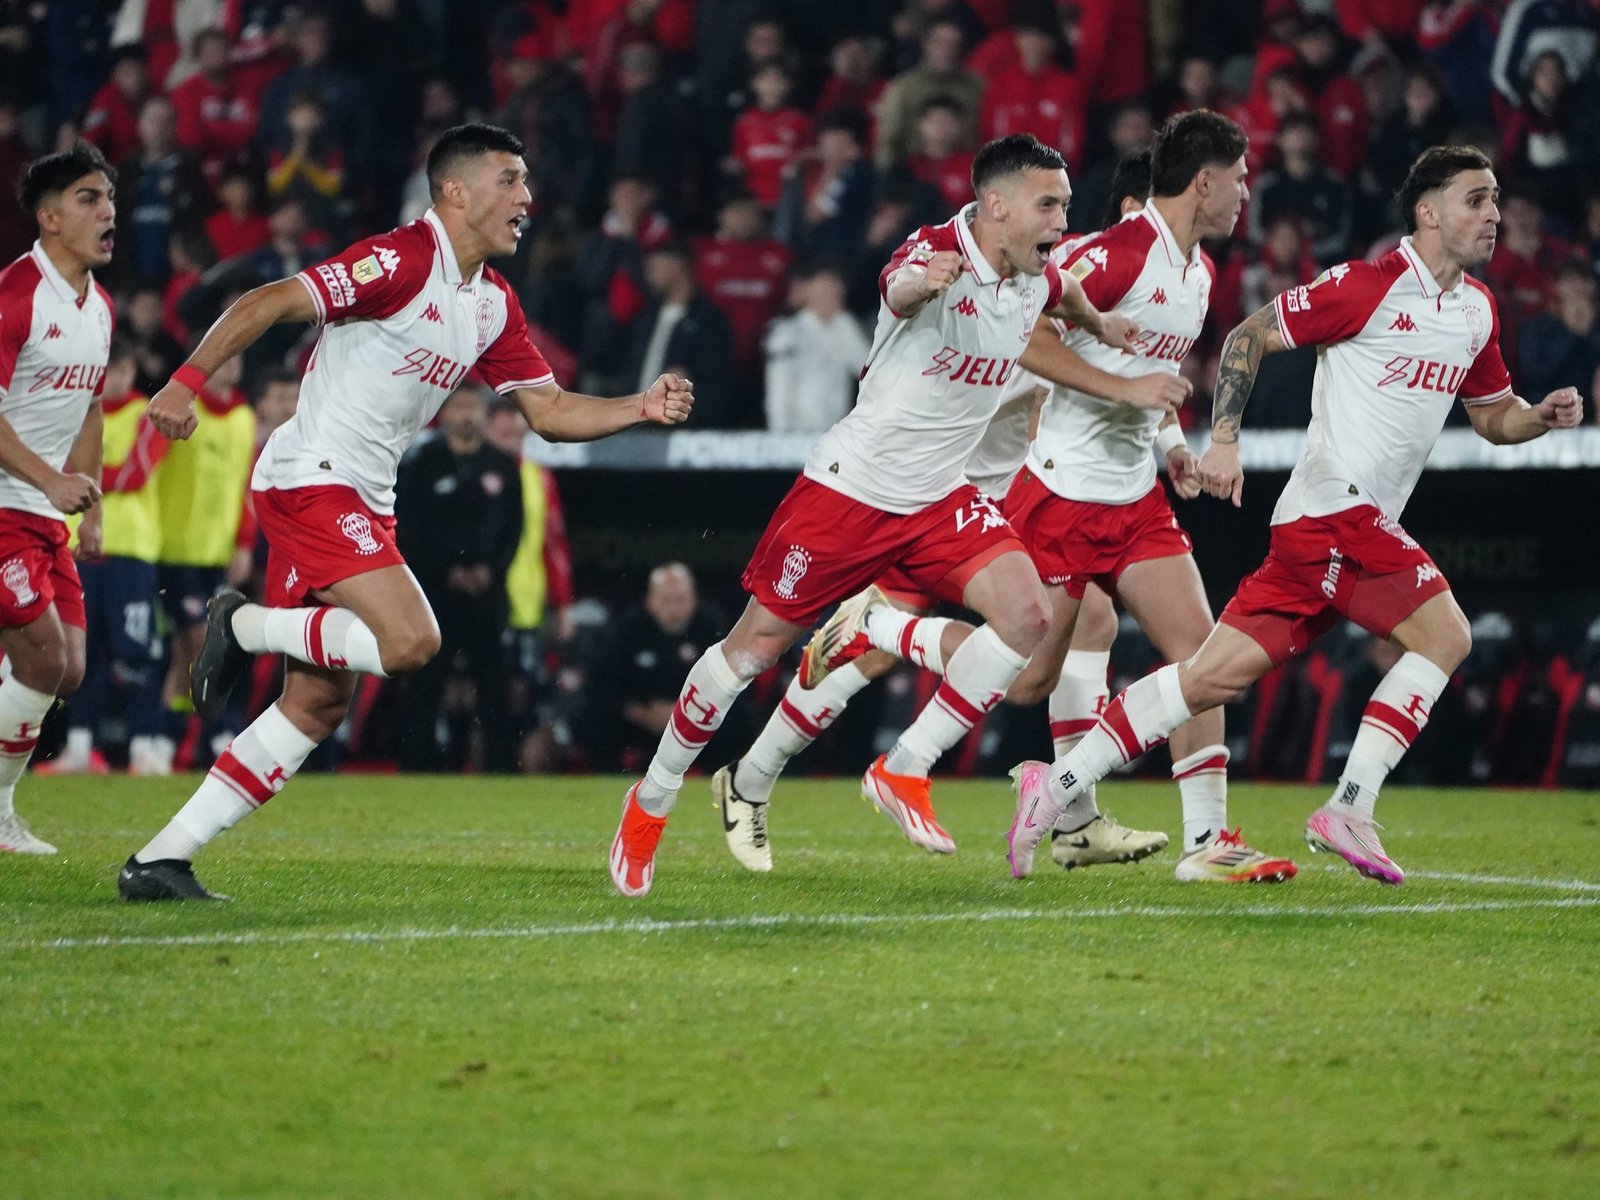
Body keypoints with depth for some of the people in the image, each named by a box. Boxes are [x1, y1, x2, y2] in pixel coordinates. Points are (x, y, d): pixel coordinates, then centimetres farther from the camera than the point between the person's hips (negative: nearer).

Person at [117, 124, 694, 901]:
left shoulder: (492, 302, 13)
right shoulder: (402, 260, -14)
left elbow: (549, 411, 15)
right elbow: (270, 303, -18)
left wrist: (641, 408, 0)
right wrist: (188, 381, -25)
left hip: (361, 500, 9)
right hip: (311, 479, -9)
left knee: (319, 702, 7)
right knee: (411, 639, -24)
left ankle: (159, 862, 10)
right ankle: (245, 625, -2)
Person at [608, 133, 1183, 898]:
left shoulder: (1036, 279, 0)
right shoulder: (936, 252, -23)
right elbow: (898, 289, -49)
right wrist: (922, 283, -69)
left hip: (941, 500, 6)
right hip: (852, 485, -6)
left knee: (1026, 614, -16)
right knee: (756, 645, 1)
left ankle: (904, 772, -4)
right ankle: (651, 800, 20)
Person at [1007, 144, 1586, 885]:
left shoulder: (1477, 309, 15)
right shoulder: (1369, 286, -10)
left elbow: (1492, 416, 25)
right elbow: (1250, 336, -6)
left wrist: (1542, 416, 4)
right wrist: (1224, 439, -15)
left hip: (1362, 524, 8)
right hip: (1335, 510, -8)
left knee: (1217, 675, 2)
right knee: (1444, 634, -15)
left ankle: (1058, 784, 3)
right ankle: (1348, 809, -13)